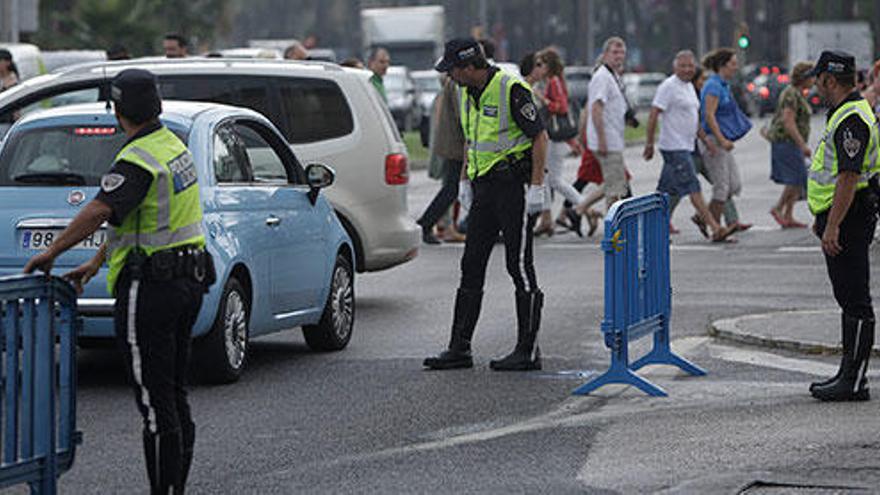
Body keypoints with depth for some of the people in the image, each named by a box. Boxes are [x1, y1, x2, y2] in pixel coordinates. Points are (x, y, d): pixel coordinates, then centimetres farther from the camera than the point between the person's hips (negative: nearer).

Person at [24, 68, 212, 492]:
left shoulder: (138, 162, -18)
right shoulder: (175, 147, 12)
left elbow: (100, 211, -33)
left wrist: (51, 252, -25)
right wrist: (95, 264, 17)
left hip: (149, 289, -9)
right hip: (187, 281, 10)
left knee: (155, 401, -6)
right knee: (174, 395, 15)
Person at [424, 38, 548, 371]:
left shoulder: (512, 89, -15)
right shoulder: (468, 93, 11)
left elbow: (540, 137, -15)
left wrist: (536, 187, -18)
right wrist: (464, 182, 19)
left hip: (514, 187, -9)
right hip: (484, 188, 9)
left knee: (520, 267, -5)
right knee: (471, 266, 7)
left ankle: (528, 351, 0)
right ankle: (459, 349, 11)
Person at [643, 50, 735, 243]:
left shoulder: (689, 86, 17)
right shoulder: (669, 86, -12)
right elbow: (653, 115, -15)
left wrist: (705, 139, 17)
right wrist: (649, 144, -16)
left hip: (685, 146, 10)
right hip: (674, 147, -10)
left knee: (666, 191, 12)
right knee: (693, 188, -12)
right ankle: (715, 229, -17)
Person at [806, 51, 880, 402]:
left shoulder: (852, 120, -19)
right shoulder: (844, 114, 16)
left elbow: (849, 177, -25)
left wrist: (833, 226, -26)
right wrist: (823, 218, 26)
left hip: (849, 218, -11)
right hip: (837, 216, 11)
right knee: (849, 298, 14)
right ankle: (850, 374, 21)